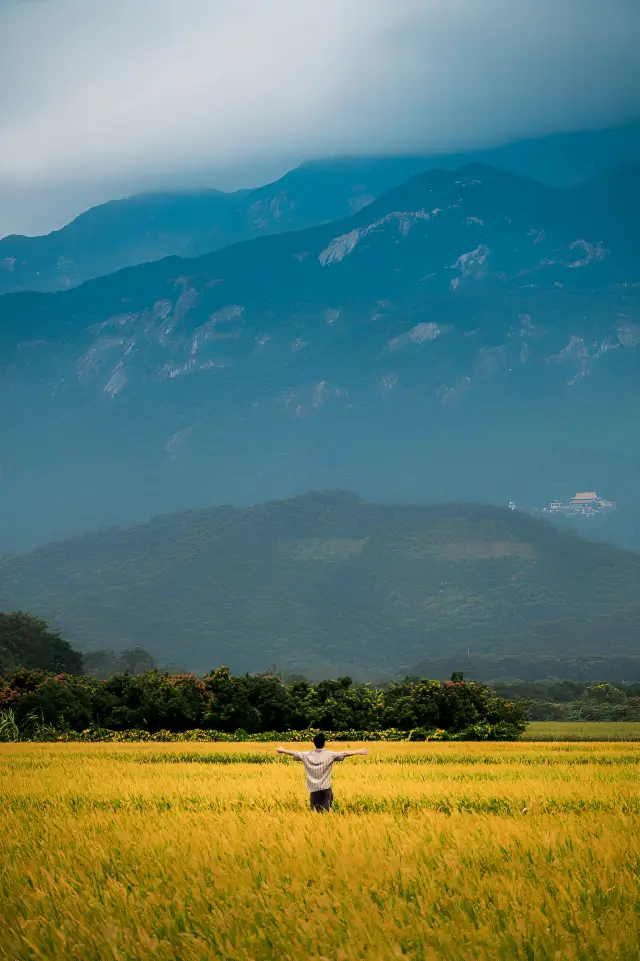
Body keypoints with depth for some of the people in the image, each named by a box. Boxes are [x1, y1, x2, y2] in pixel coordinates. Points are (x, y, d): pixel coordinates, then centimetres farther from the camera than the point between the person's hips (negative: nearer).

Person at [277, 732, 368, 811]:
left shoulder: (307, 755, 3)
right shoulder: (329, 755, -5)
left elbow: (295, 753, 16)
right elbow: (344, 754, -5)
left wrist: (283, 750, 33)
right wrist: (359, 752, 1)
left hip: (313, 788, 2)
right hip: (325, 788, -2)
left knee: (314, 812, 3)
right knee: (325, 811, -3)